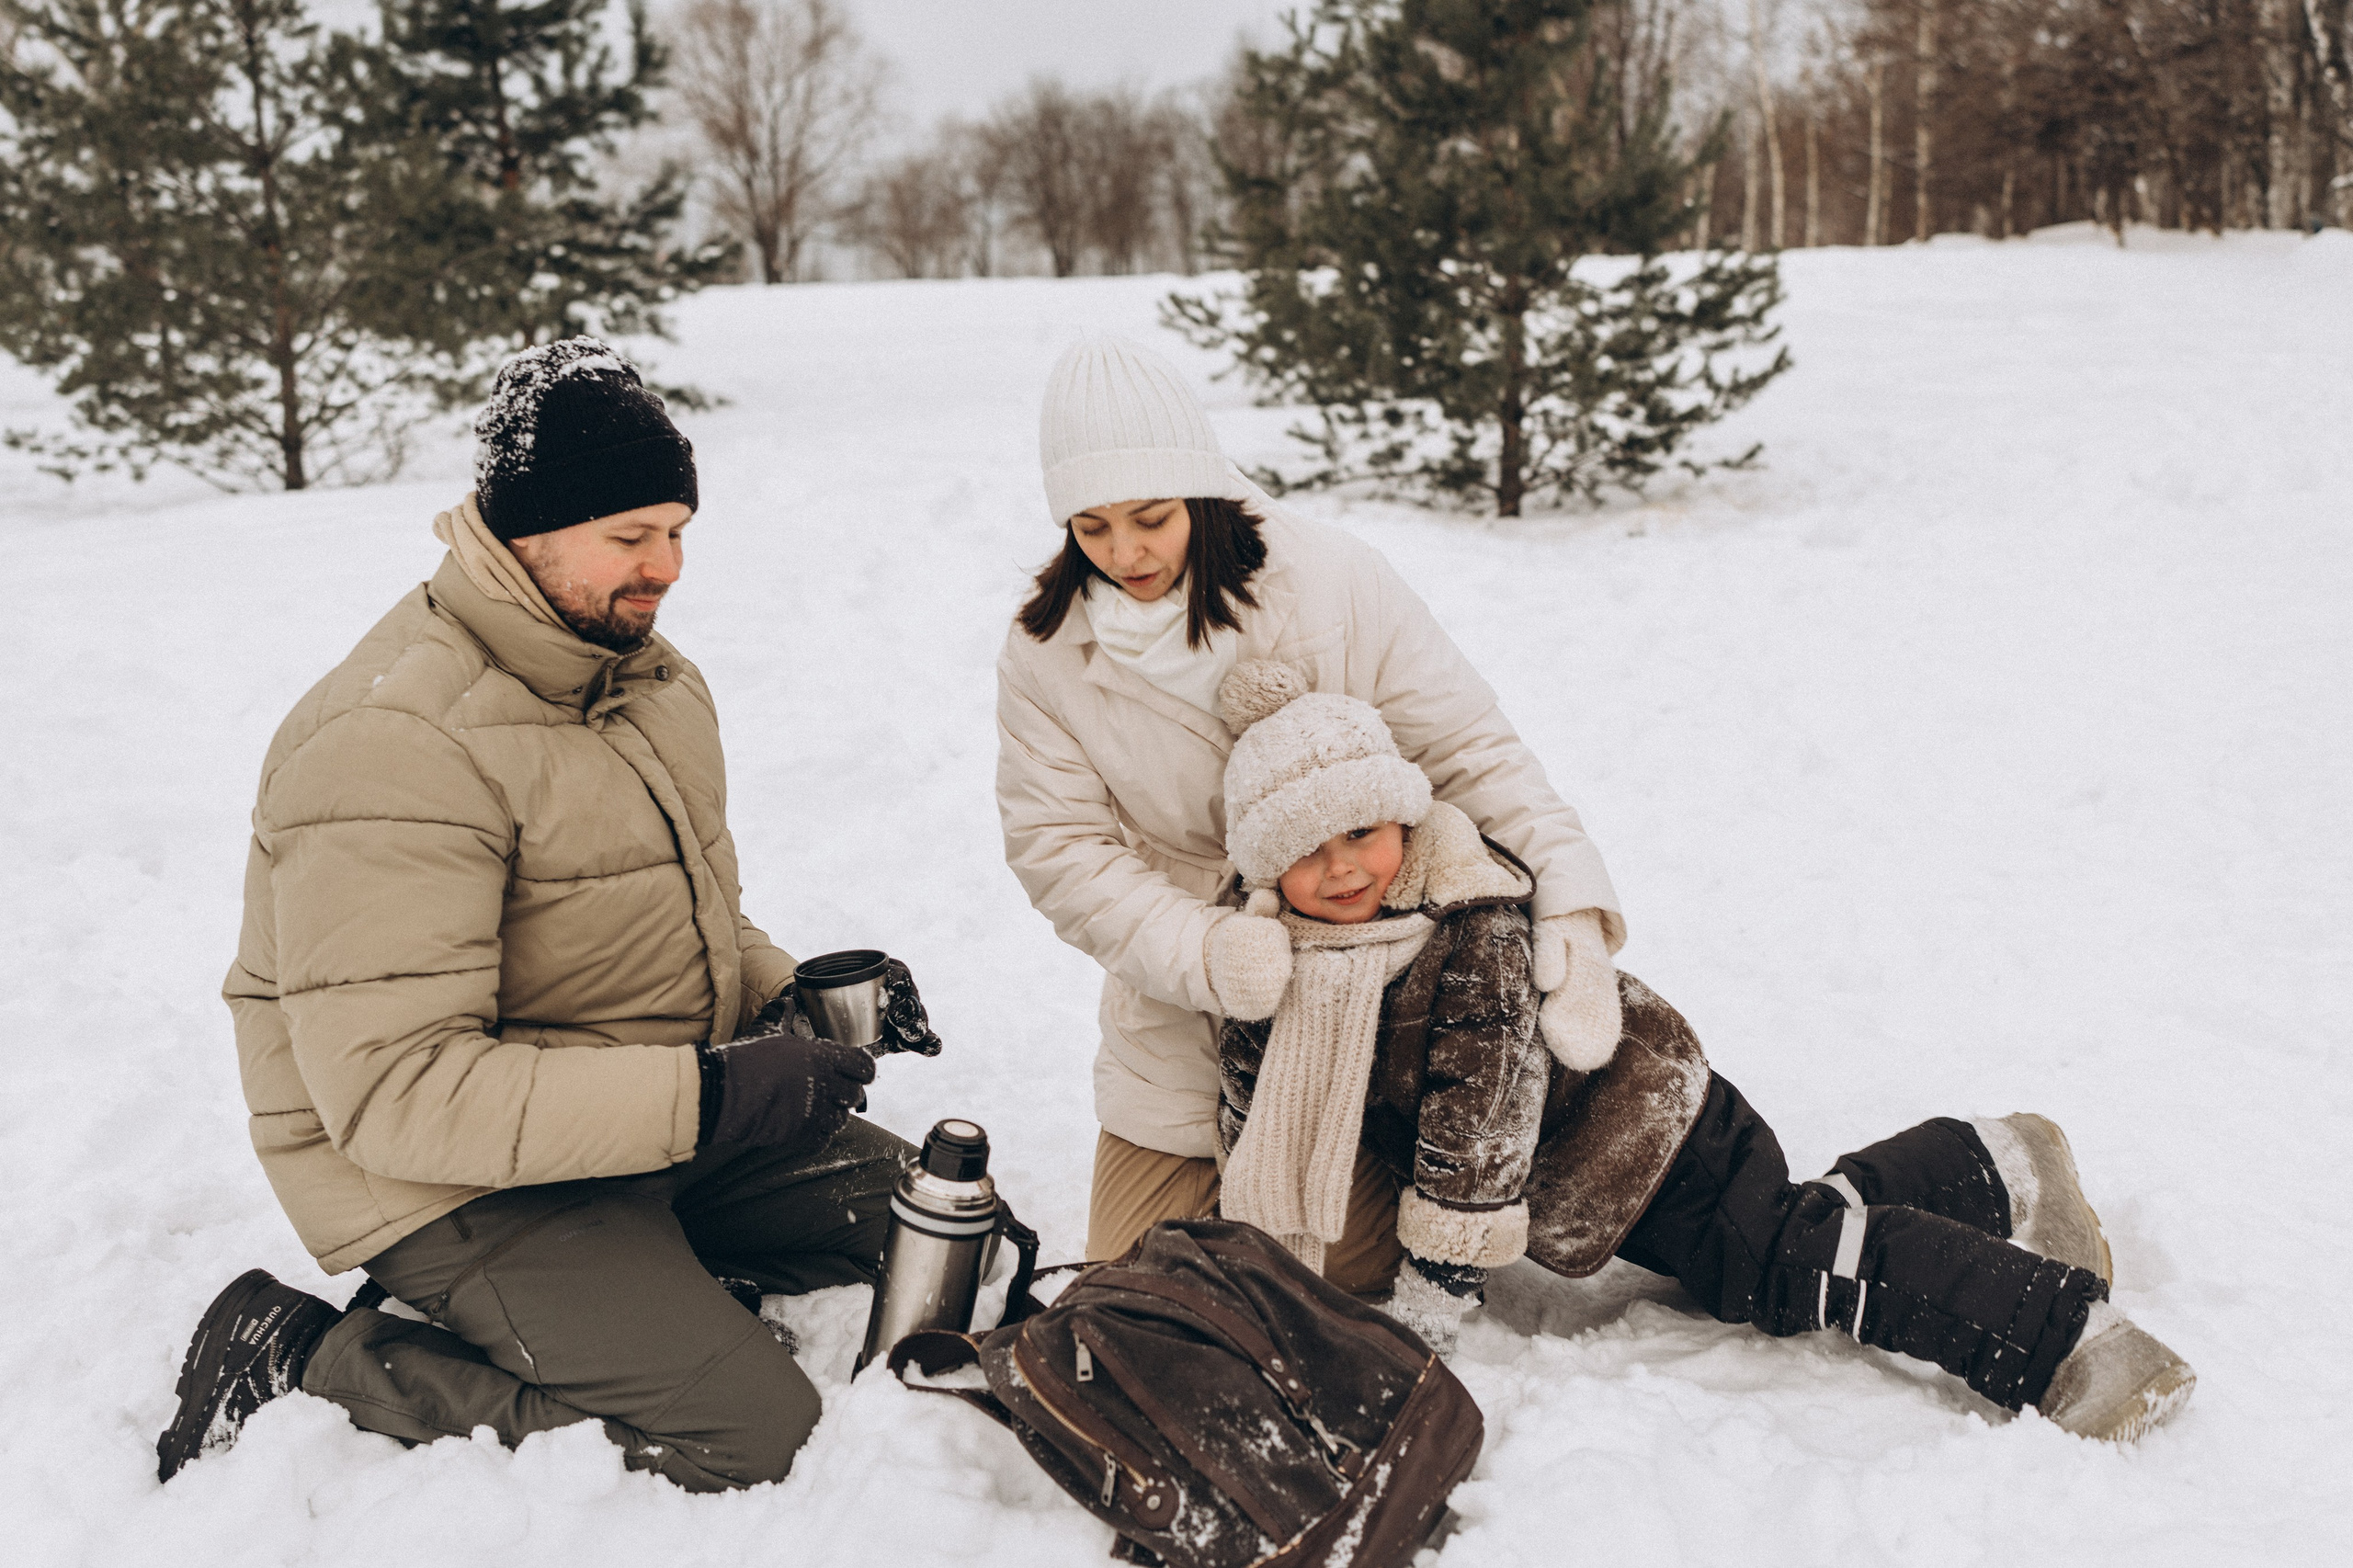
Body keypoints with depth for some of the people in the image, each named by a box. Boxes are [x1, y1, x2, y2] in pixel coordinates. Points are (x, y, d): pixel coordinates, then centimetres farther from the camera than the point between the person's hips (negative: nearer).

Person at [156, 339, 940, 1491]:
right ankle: (301, 1358, -6)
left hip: (650, 1114, 9)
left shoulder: (646, 672, 6)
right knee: (754, 1438, -17)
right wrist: (701, 1099, -33)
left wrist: (791, 993, -3)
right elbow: (392, 1091, -30)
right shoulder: (399, 747, -25)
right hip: (448, 1180, -9)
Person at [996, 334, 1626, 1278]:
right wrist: (1205, 950, -26)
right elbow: (1061, 848, -10)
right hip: (1180, 1031, 3)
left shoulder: (1337, 588, -15)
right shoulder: (1045, 654, -8)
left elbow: (1469, 750, -13)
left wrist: (1570, 899, -26)